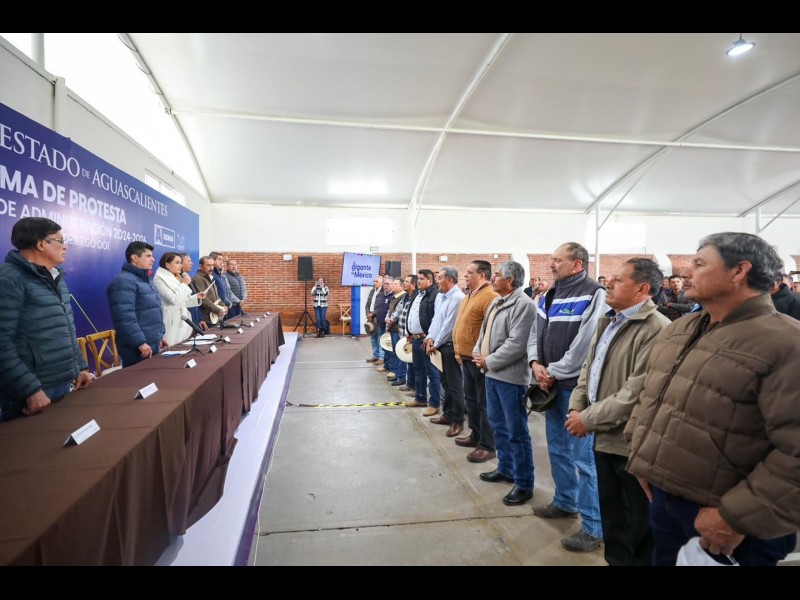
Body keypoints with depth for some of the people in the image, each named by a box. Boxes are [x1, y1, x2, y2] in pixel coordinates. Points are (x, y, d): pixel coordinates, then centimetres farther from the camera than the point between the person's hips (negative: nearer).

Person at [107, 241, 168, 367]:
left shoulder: (144, 280, 18)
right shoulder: (124, 281, -16)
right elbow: (125, 317, -25)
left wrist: (160, 335, 21)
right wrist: (140, 342, -25)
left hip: (153, 345, 10)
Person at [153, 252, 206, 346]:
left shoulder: (177, 278, 15)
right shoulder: (159, 278, -10)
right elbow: (173, 299, -20)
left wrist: (196, 297, 6)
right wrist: (184, 284, -11)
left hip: (183, 321, 8)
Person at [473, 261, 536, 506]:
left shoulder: (523, 304, -17)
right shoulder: (496, 303, 14)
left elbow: (516, 344, -23)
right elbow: (484, 331, 20)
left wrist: (489, 361, -16)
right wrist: (478, 352, 2)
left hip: (510, 376, -10)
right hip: (492, 374, 10)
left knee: (516, 431, 1)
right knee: (498, 426, 20)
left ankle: (524, 484, 14)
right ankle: (505, 469, 37)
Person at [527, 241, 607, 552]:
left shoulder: (593, 294, -14)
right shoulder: (550, 296, 12)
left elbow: (584, 345, -20)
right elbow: (535, 332, 12)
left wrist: (554, 372, -14)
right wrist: (535, 363, -5)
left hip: (577, 386, -8)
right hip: (552, 385, 8)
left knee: (582, 456, -1)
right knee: (557, 449, 20)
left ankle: (593, 527, 13)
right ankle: (565, 502, 39)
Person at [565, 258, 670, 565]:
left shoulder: (656, 329, -21)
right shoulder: (607, 321, 9)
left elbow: (636, 393, -26)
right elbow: (589, 366, 15)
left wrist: (588, 419, -18)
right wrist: (576, 407, 1)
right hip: (605, 436, 8)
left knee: (638, 523, 13)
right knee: (611, 514, 23)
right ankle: (615, 559, 41)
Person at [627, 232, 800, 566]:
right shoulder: (676, 330, 7)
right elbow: (649, 394, 16)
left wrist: (737, 518, -22)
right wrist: (642, 457, 9)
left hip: (723, 522, -7)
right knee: (663, 560, 24)